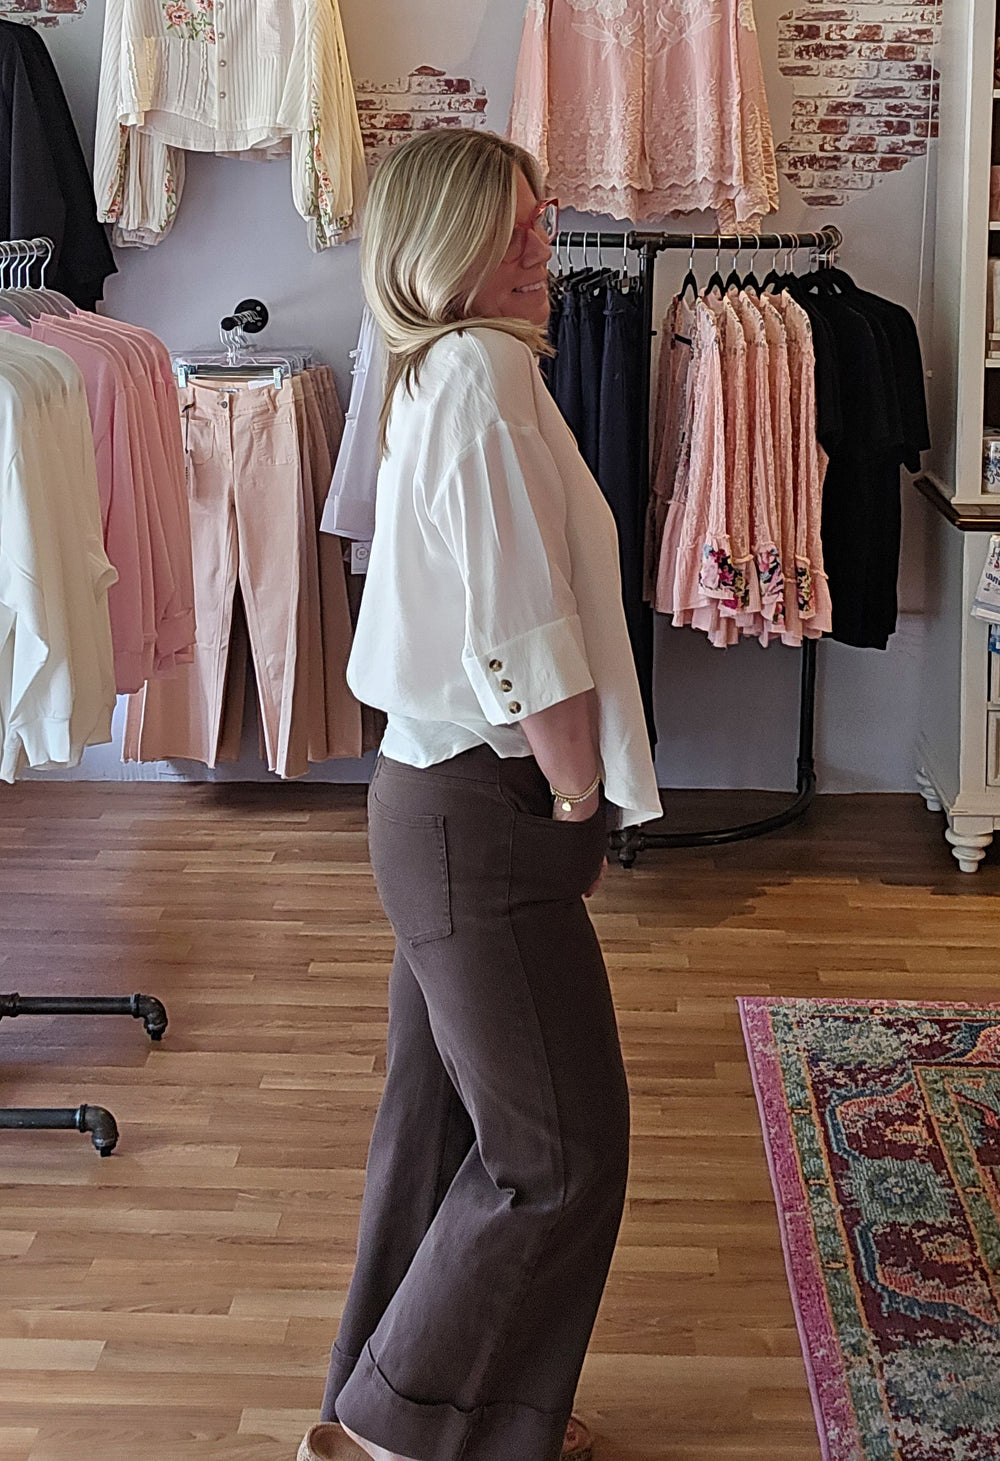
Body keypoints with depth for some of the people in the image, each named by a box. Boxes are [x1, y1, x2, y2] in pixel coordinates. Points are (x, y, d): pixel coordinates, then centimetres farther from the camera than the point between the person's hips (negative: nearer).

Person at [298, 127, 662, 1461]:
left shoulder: (428, 377, 12)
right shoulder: (486, 372, -19)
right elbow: (525, 641, -23)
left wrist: (563, 797, 13)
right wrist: (579, 798, -9)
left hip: (432, 791, 10)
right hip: (484, 815, -10)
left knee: (446, 1121, 19)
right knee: (561, 1149, 2)